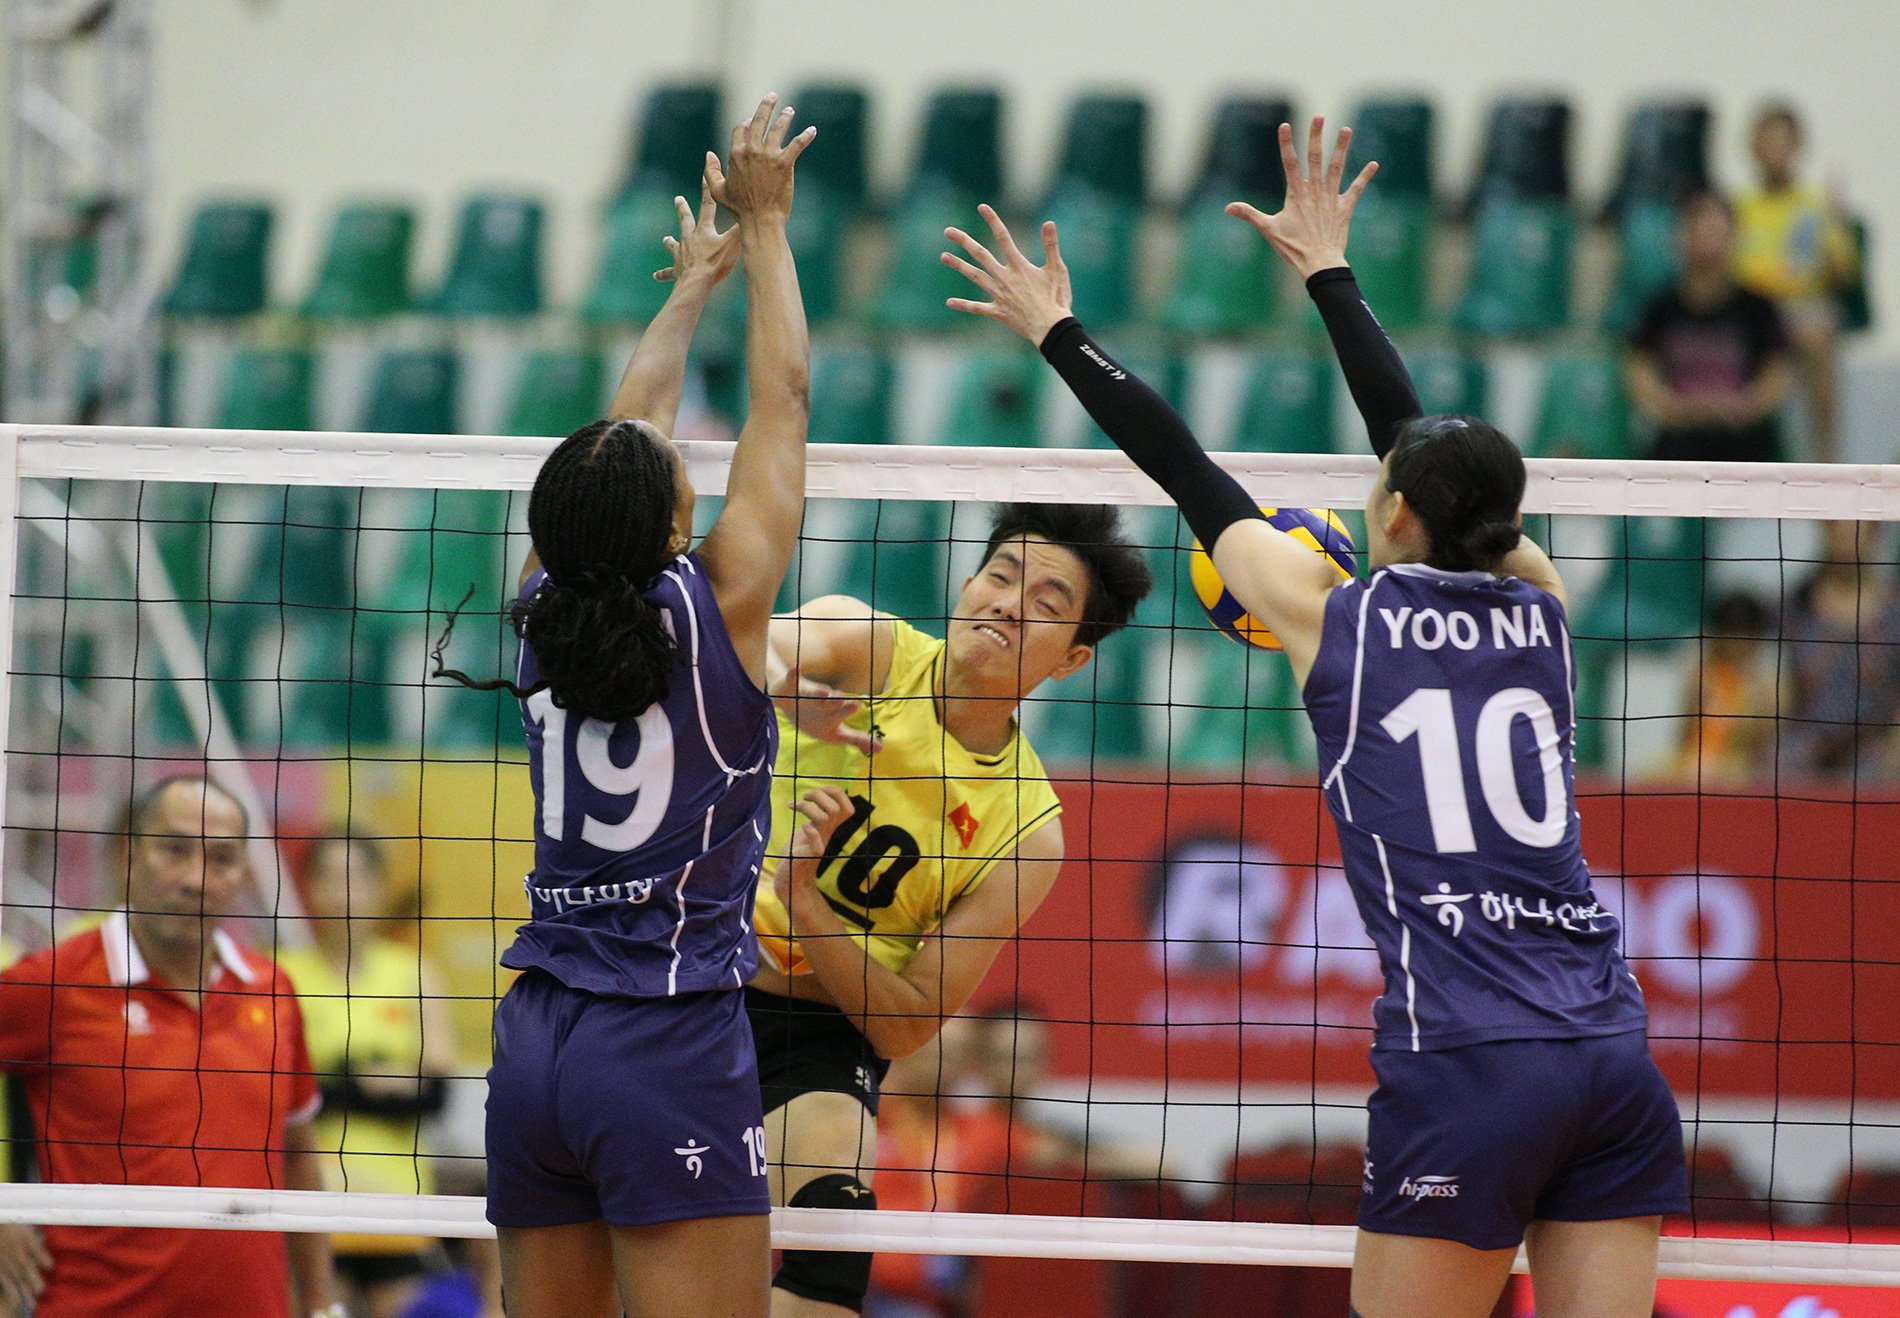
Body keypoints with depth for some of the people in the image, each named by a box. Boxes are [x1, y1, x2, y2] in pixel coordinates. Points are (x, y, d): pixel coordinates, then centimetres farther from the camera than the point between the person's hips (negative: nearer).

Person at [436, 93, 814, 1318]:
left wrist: (694, 283, 34)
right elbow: (782, 401, 4)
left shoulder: (549, 611, 4)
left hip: (537, 1038, 6)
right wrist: (763, 227, 16)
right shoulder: (716, 607, -8)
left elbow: (625, 438, 21)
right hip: (672, 1045, -6)